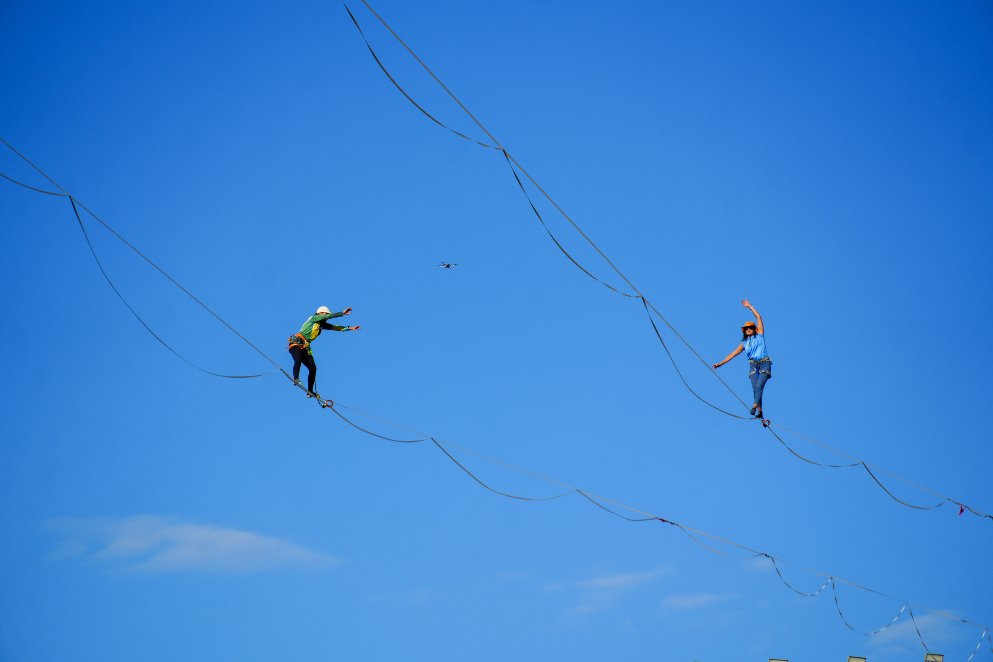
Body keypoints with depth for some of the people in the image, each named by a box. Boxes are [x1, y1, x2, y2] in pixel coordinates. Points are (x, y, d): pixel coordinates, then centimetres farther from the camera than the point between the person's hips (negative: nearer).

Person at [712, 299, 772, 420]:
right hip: (753, 365, 3)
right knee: (755, 388, -15)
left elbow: (758, 318, 10)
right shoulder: (744, 344, 19)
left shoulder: (760, 335, 13)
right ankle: (760, 412, -18)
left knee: (759, 385, -21)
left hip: (765, 363, -3)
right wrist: (720, 363, 14)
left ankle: (755, 406, -32)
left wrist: (750, 307, 12)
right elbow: (732, 354, 19)